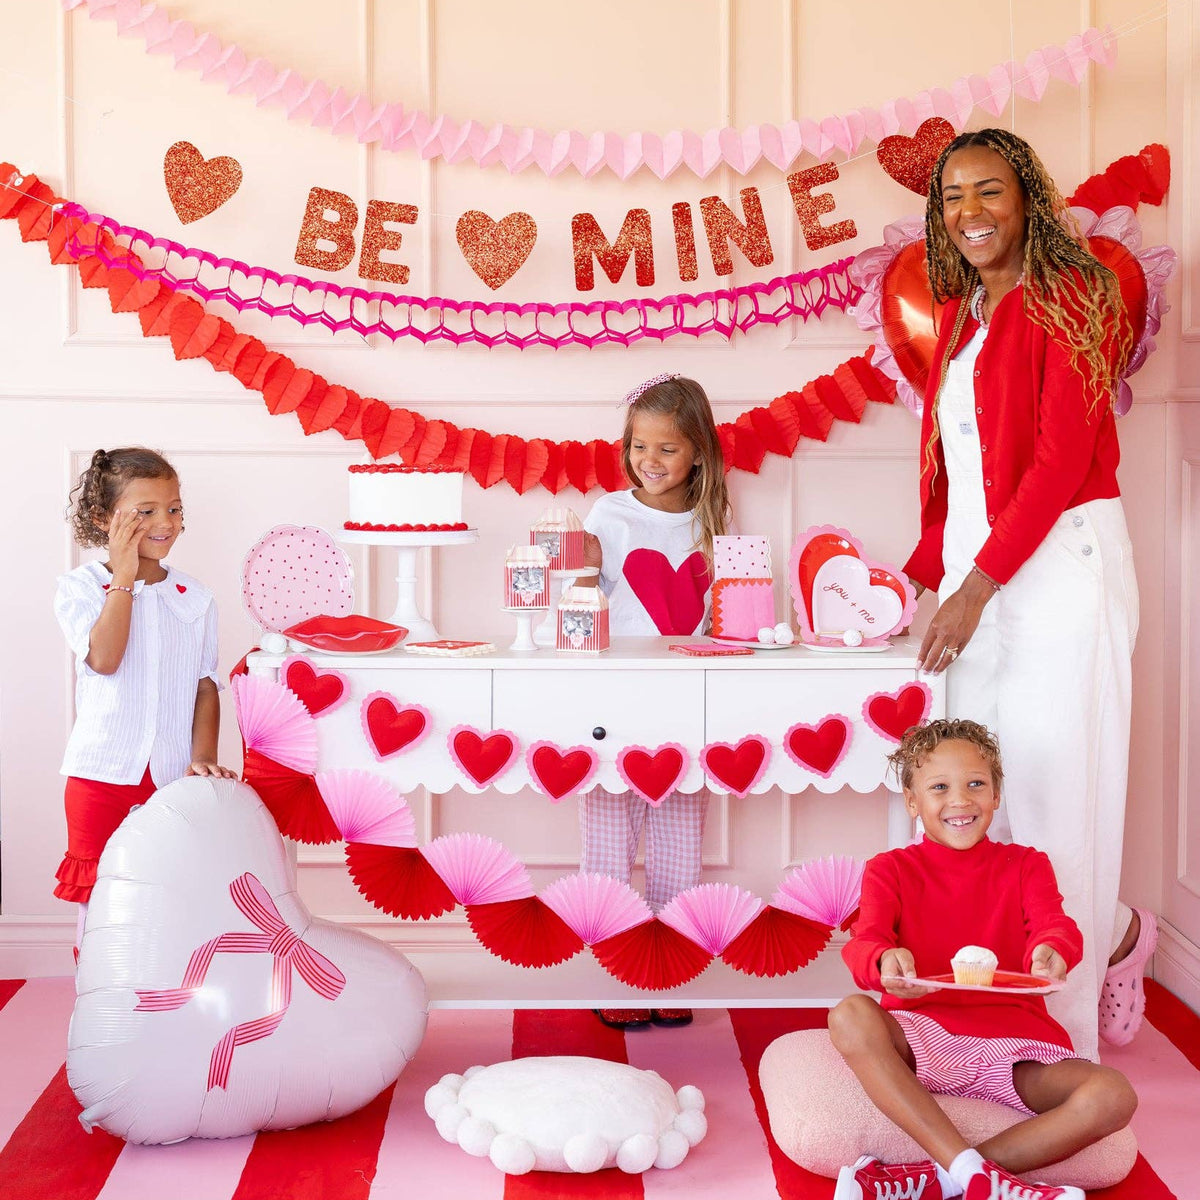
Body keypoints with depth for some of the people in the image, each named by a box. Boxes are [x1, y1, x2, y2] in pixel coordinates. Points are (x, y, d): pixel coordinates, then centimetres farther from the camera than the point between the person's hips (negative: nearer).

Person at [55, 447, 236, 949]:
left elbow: (206, 685, 7)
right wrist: (123, 575, -12)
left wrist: (202, 756, -7)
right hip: (101, 775, -2)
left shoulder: (194, 597, 7)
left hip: (174, 776, 2)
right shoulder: (79, 587, -1)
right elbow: (104, 659, -18)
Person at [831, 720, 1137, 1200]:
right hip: (922, 1040, -1)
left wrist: (1051, 951, -33)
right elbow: (864, 940, -8)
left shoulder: (1025, 866, 15)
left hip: (1012, 1041, 2)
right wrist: (886, 961, -36)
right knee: (850, 1016, -35)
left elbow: (1055, 924, -5)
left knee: (1113, 1097, -28)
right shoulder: (890, 870, 11)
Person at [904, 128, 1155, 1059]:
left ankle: (1060, 1045, 11)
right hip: (974, 575, 7)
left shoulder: (1066, 296, -6)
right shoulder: (960, 316, 17)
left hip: (1059, 564, -7)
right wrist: (926, 573, 10)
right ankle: (1116, 932, 29)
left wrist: (977, 586, -16)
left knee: (1052, 796, -3)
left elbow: (1061, 457, -13)